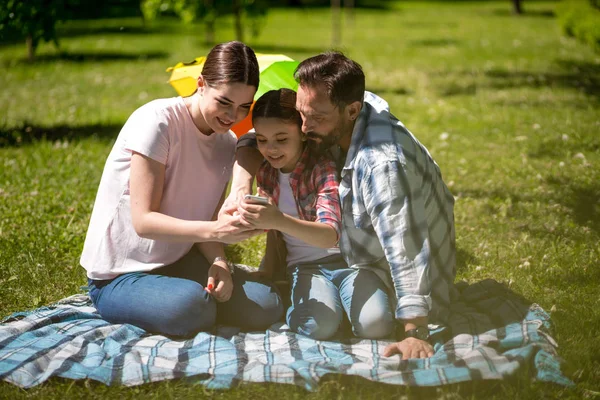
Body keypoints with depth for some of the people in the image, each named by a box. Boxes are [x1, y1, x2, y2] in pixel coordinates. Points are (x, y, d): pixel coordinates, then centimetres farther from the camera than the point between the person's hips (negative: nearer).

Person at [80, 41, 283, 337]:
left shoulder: (227, 143, 4)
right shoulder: (158, 121, -18)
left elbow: (204, 224, 2)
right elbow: (144, 220, -23)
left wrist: (219, 263, -20)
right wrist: (214, 231, -37)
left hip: (179, 263, 6)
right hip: (120, 276, -5)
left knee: (266, 307, -15)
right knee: (191, 306, -35)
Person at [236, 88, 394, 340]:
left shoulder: (323, 168, -16)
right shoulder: (266, 173, 3)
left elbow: (330, 235, -31)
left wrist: (279, 221, -47)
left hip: (346, 259, -2)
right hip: (305, 266, 2)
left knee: (375, 324, -29)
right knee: (318, 326, -31)